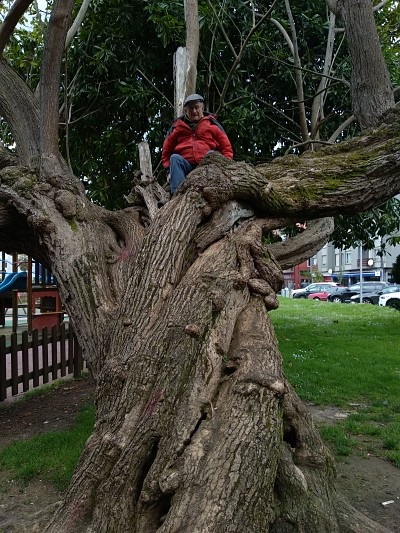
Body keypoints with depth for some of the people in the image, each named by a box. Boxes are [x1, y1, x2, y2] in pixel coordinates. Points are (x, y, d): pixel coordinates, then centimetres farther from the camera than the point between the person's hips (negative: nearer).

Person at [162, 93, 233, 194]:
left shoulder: (212, 124, 14)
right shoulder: (176, 127, 16)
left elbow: (226, 148, 11)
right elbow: (166, 152, 17)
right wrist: (169, 171, 3)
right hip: (186, 165, 1)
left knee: (212, 154, -30)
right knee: (175, 158, -27)